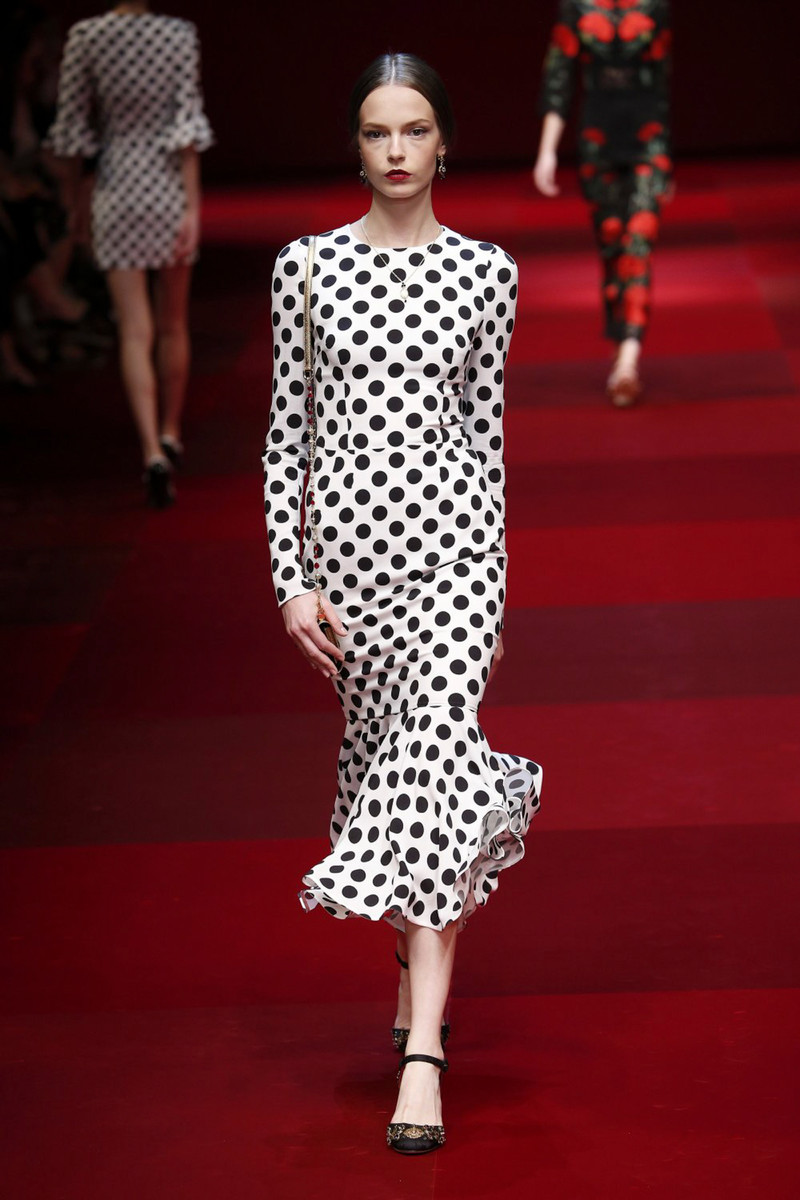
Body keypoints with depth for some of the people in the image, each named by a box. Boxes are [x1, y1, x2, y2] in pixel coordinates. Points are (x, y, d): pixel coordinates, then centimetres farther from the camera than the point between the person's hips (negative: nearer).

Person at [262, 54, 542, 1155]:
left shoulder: (485, 272, 2)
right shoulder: (307, 266, 2)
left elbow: (487, 427, 6)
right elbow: (287, 429, 4)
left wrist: (495, 581, 6)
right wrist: (290, 576, -1)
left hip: (450, 536, -2)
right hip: (346, 535, 2)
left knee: (431, 757, -12)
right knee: (378, 757, 13)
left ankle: (421, 1054, -13)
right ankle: (420, 953, 38)